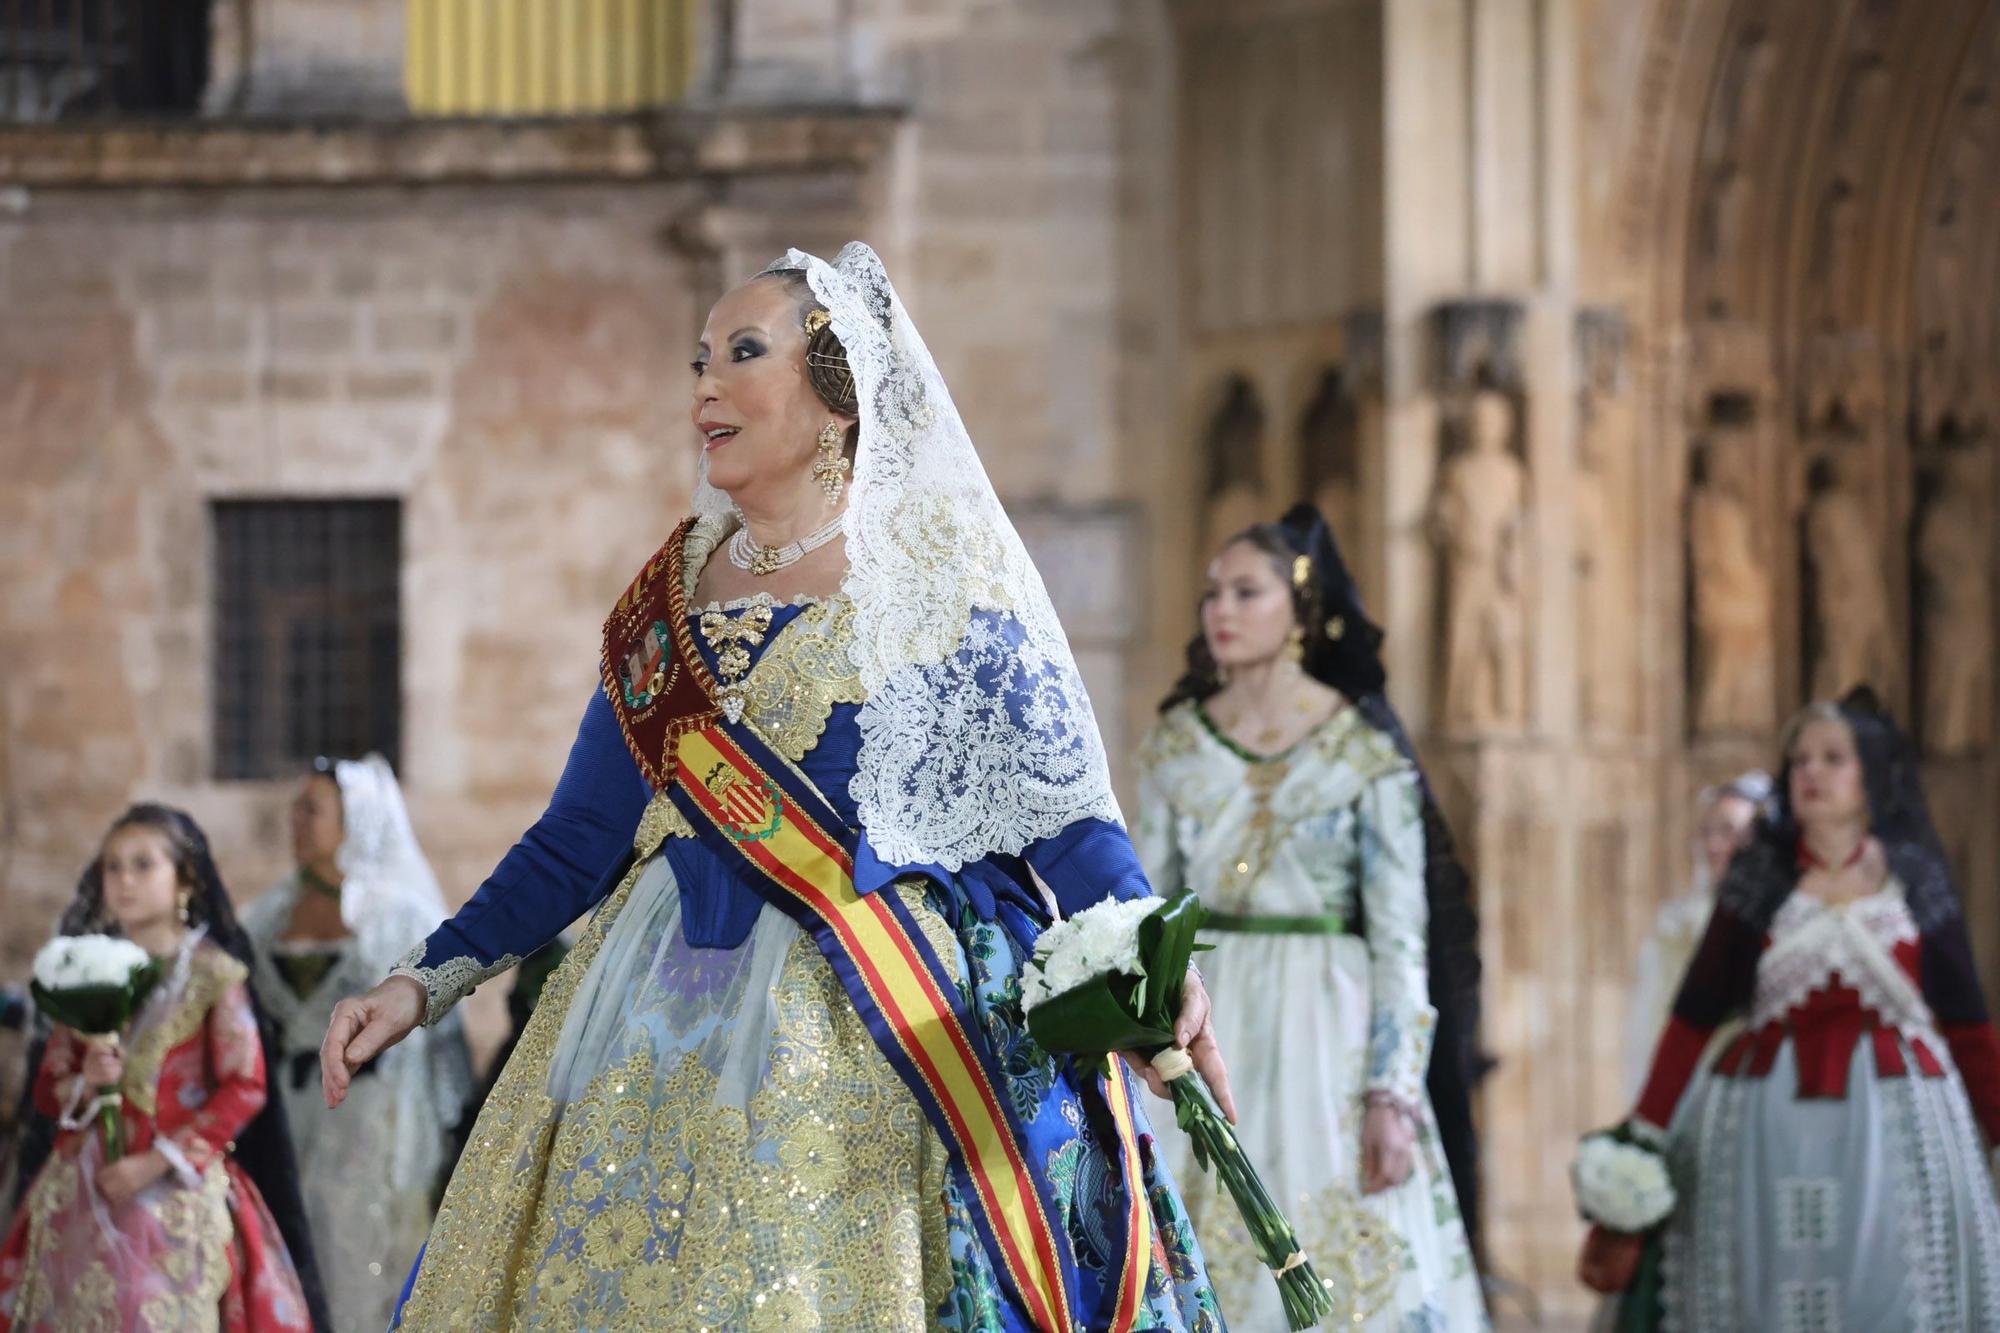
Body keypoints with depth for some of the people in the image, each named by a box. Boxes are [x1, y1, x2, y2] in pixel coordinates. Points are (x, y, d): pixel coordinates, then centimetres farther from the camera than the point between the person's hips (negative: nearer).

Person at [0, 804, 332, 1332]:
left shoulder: (212, 973, -1)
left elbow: (245, 1088, -7)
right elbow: (47, 1088, 14)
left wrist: (157, 1162, -13)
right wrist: (84, 1085, -10)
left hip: (177, 1194, -4)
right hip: (82, 1195, 4)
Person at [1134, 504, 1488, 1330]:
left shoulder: (1366, 753, -4)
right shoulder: (1176, 744, 7)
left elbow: (1400, 936, -6)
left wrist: (1393, 1098, -14)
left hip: (1325, 1032, -3)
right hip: (1206, 1033, 3)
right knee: (1199, 1264, 1)